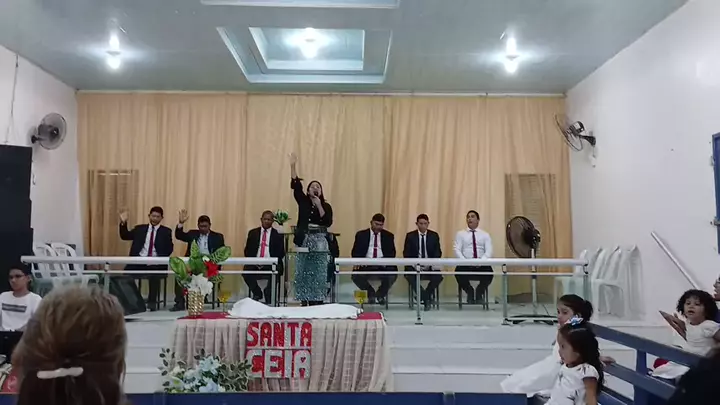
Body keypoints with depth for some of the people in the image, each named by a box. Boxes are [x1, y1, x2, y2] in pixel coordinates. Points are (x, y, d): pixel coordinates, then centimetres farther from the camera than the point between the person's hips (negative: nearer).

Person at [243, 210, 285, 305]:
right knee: (246, 273, -27)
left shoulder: (277, 234, 6)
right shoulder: (253, 233, 13)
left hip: (270, 265, -2)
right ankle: (257, 293, 0)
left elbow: (281, 253, 2)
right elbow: (247, 250, 11)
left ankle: (268, 300, -10)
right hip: (254, 263, 2)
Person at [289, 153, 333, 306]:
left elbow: (328, 222, -9)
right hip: (304, 241, 1)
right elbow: (295, 185, -4)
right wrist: (293, 165, -12)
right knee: (303, 273, 2)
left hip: (320, 242, -1)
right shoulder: (303, 201, 7)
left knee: (318, 274, 1)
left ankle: (317, 301, 7)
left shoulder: (326, 206, 5)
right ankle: (304, 302, 11)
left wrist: (319, 206, -13)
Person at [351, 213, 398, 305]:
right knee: (356, 276, -29)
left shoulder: (388, 236, 11)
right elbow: (355, 252, 4)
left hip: (383, 265, 0)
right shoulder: (361, 235, 8)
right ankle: (371, 293, 3)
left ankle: (381, 294, 4)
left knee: (393, 275, -30)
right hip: (365, 265, 0)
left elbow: (391, 253, 4)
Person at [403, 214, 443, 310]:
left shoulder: (434, 235, 5)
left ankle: (422, 296, -5)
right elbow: (406, 253, 1)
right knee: (408, 275, -32)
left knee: (438, 277, -29)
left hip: (430, 266, 1)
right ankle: (426, 298, -14)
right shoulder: (410, 236, 3)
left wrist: (430, 264, -14)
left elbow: (438, 253, 2)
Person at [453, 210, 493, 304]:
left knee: (489, 272, -33)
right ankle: (470, 293, -1)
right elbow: (457, 251, -1)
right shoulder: (460, 234, 11)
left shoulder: (485, 235, 13)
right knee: (459, 272, -33)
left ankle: (479, 293, -1)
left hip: (482, 264, 0)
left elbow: (489, 251, 0)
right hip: (465, 264, 0)